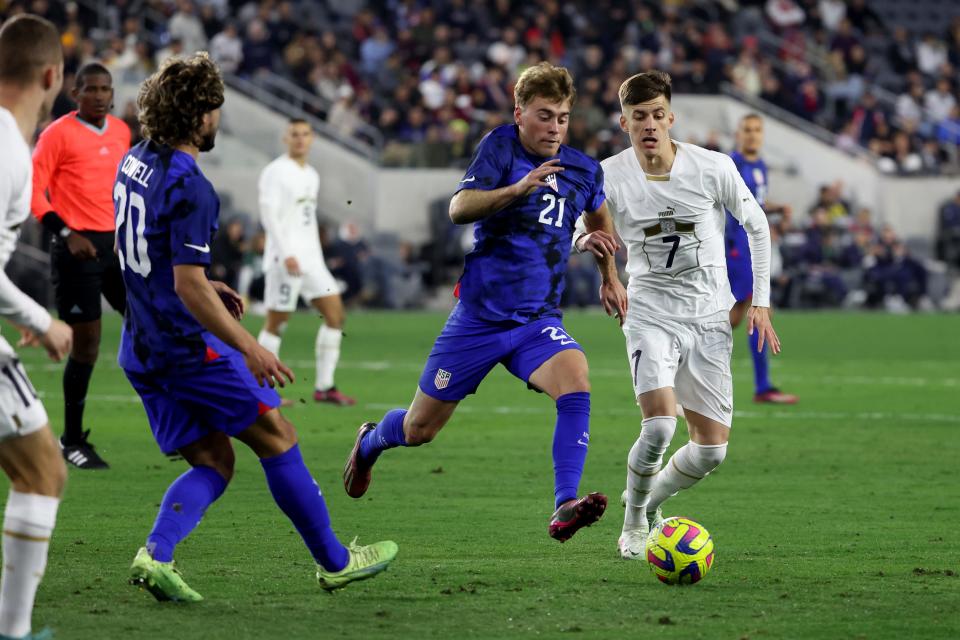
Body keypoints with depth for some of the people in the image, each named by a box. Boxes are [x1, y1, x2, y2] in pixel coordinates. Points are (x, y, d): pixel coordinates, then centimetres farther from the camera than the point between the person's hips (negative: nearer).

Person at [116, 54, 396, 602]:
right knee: (277, 437, 5)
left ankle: (156, 555, -12)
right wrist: (248, 347, -20)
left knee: (214, 463, 9)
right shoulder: (190, 189, -20)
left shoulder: (136, 162, 9)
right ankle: (335, 561, 12)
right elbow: (188, 288, -23)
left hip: (141, 348, 9)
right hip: (187, 346, -9)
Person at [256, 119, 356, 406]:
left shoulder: (311, 175, 17)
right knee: (276, 323, -5)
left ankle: (324, 387, 2)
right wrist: (286, 254, -24)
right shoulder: (275, 172, -8)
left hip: (311, 258, 8)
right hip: (285, 258, -8)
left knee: (335, 313, 0)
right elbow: (268, 214, -16)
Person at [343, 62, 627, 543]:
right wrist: (517, 189, -36)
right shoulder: (501, 146, -7)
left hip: (538, 322, 3)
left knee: (575, 381, -30)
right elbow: (459, 209, -23)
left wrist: (609, 275, 23)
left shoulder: (583, 170, 6)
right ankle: (371, 440, 44)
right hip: (479, 317, -3)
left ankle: (564, 508, -35)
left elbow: (599, 219, 31)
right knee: (419, 430, 8)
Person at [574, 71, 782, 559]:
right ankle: (633, 524, 0)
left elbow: (757, 227, 7)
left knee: (712, 448, -2)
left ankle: (650, 502, 27)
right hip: (651, 314, -2)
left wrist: (759, 302, 3)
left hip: (709, 318, 2)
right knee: (659, 424, -24)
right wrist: (587, 240, -20)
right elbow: (581, 231, 6)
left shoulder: (713, 168, -7)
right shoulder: (609, 176, -8)